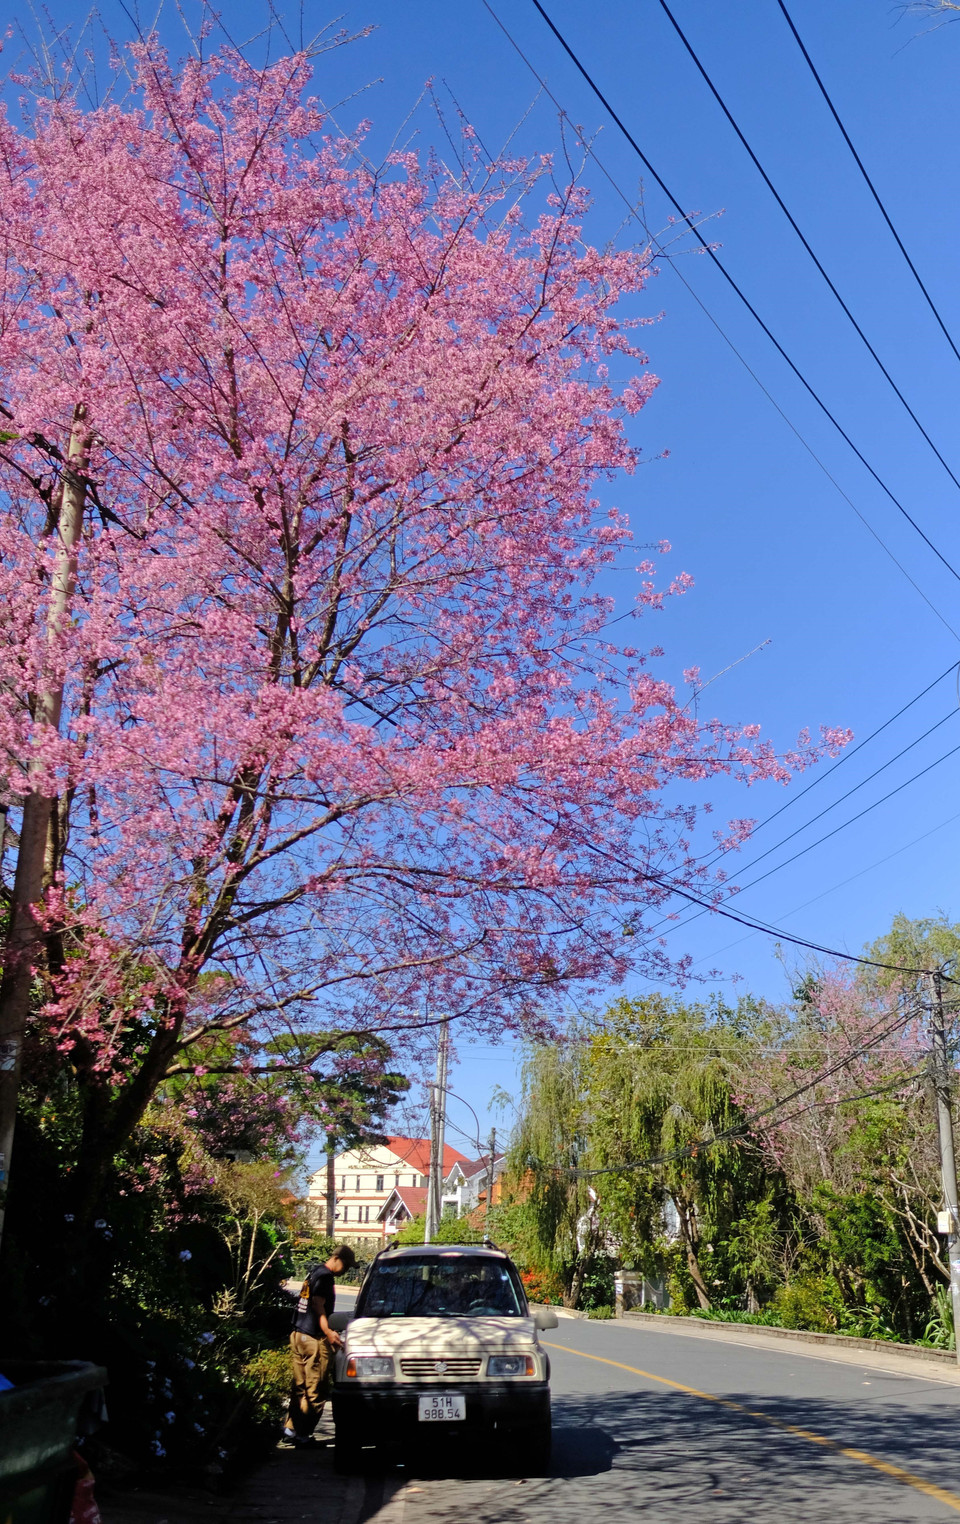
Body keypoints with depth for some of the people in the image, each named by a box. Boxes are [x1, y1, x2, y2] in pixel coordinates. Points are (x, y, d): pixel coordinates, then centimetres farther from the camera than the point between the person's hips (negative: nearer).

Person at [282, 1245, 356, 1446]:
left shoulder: (314, 1272, 17)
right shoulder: (325, 1276, -11)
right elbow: (318, 1306, -19)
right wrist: (328, 1332, -30)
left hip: (298, 1335, 10)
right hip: (314, 1339, -9)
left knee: (299, 1386, 14)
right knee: (315, 1390, -3)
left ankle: (290, 1428, 15)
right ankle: (302, 1434, -1)